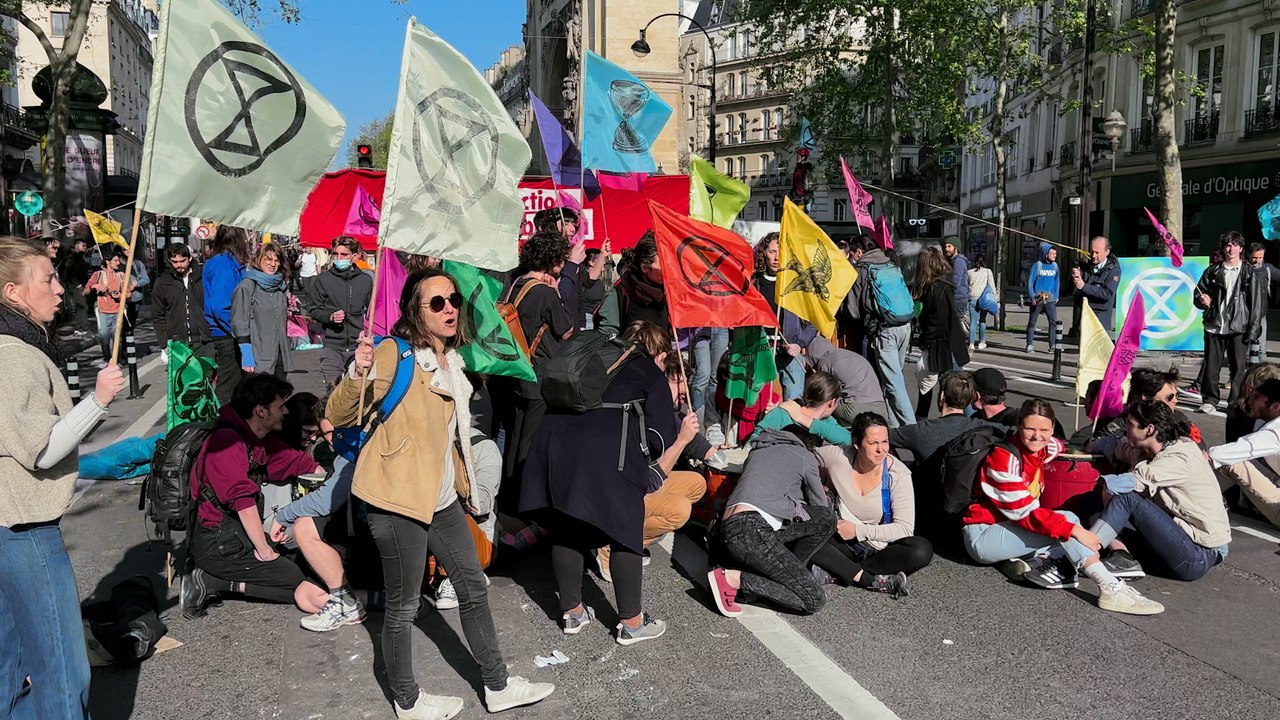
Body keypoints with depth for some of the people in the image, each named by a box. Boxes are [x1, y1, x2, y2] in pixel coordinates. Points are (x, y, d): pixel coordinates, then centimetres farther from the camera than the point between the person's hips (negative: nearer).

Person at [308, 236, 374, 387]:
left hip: (358, 345, 1)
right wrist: (330, 317, -11)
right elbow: (312, 309, 8)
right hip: (332, 345, -1)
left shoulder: (366, 280, 8)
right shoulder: (322, 279, 4)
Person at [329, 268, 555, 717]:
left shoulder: (453, 360, 10)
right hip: (398, 499, -8)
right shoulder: (395, 353, -15)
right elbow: (338, 417, -19)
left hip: (442, 498, 9)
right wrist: (358, 374, -36)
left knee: (473, 586, 16)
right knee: (403, 606, 6)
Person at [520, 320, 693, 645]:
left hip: (554, 438, 6)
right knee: (625, 529, 8)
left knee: (566, 527, 17)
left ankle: (572, 612, 29)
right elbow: (660, 438, 6)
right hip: (604, 451, -6)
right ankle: (631, 623, 15)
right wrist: (683, 436, 28)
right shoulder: (652, 375, 14)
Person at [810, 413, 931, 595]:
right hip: (843, 544, 0)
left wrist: (858, 530, -20)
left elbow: (905, 527, -17)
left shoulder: (898, 473, -15)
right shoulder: (837, 458, -13)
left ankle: (840, 571, -23)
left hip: (881, 548, 0)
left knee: (922, 550, -31)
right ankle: (873, 580, -29)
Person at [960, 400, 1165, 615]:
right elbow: (1024, 512, -25)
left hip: (1006, 527, 9)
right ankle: (1110, 590, -27)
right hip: (981, 536, -9)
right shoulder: (1005, 458, -21)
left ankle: (1029, 560, -19)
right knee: (1067, 520, -21)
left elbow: (1059, 447, 28)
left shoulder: (1043, 450, 2)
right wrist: (1073, 530, -28)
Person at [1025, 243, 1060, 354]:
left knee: (1053, 321, -7)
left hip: (1050, 299, 3)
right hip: (1037, 299, -3)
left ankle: (1053, 345, -3)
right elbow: (1030, 281, -5)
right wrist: (1032, 297, -10)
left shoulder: (1055, 266, 7)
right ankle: (1030, 345, 11)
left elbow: (1056, 282, 14)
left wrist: (1056, 296, 9)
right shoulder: (1037, 265, -5)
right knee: (1032, 322, 4)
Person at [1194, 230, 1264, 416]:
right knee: (1211, 366, 3)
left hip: (1238, 328, -2)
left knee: (1238, 367, -1)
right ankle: (1209, 401, 13)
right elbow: (1198, 292, 17)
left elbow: (1257, 302, 1)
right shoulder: (1212, 271, 9)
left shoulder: (1249, 272, 3)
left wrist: (1253, 329, -5)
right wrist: (1203, 300, -8)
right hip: (1214, 326, 2)